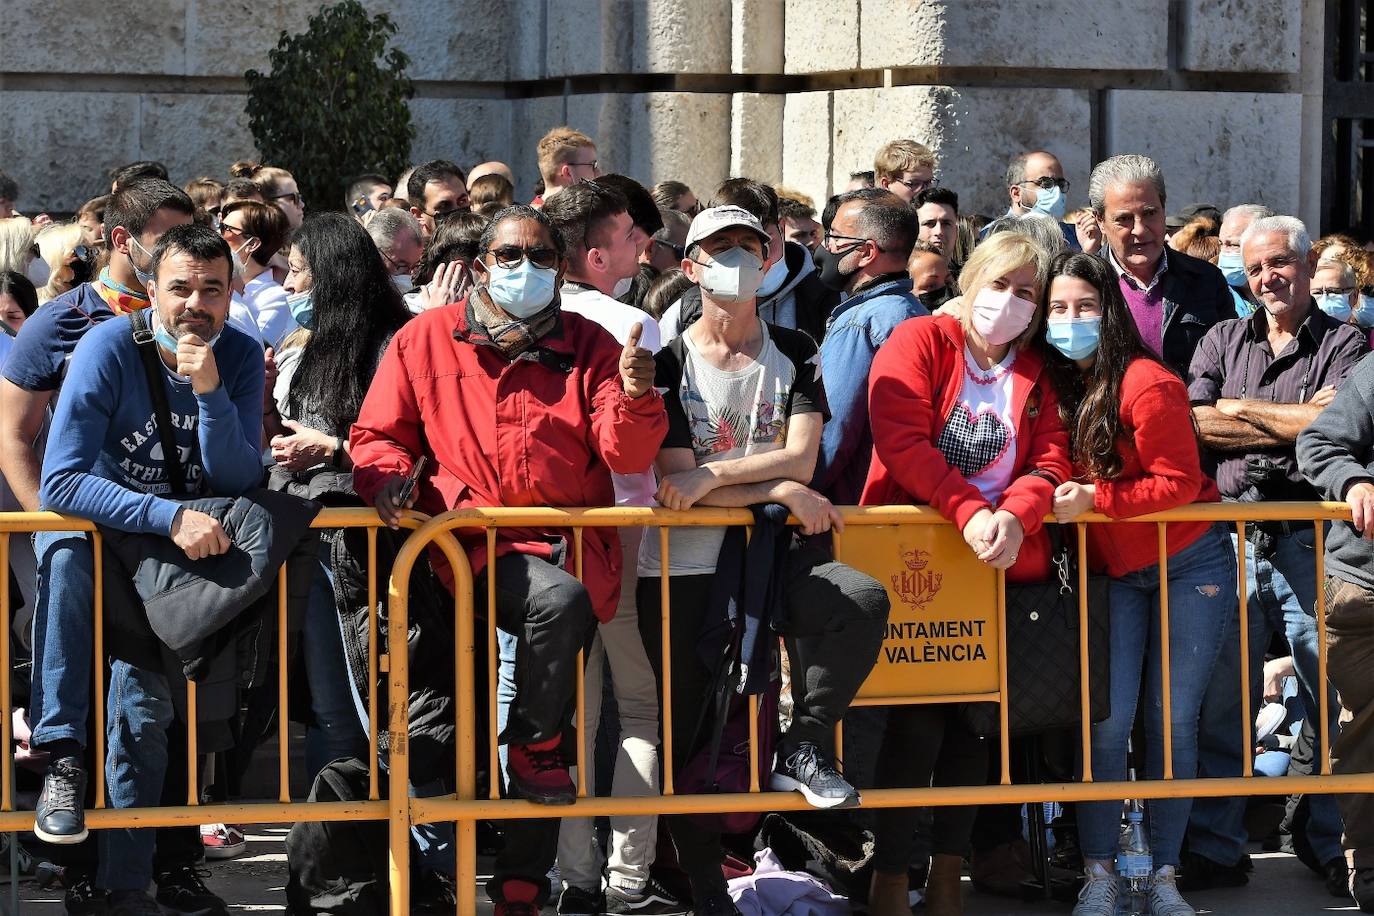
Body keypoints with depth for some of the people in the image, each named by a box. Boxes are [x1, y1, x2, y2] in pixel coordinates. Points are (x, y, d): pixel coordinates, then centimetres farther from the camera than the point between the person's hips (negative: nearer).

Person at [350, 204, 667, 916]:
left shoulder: (588, 345, 12)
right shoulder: (427, 339, 10)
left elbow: (625, 455, 1)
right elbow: (378, 434, 13)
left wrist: (634, 396, -19)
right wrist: (388, 473, -10)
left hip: (574, 545, 3)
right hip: (475, 543, -3)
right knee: (558, 598, -34)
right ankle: (536, 745, -9)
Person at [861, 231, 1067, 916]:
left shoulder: (1038, 373, 15)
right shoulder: (920, 341, 1)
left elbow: (1051, 460, 3)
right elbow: (901, 441, -12)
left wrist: (1015, 514, -18)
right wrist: (967, 512, -22)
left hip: (1004, 563, 5)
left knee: (978, 714, 5)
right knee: (916, 718, -9)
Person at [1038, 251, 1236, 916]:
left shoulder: (1146, 384, -16)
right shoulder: (1056, 386, 2)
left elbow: (1179, 483, -18)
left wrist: (1094, 499, -22)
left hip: (1187, 567, -4)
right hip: (1111, 574, 4)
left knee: (1172, 721, 0)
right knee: (1107, 721, -5)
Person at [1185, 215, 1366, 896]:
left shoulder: (1344, 344, 6)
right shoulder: (1223, 341, 15)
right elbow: (1194, 424, 1)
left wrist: (1240, 410, -3)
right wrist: (1296, 422, -6)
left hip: (1313, 540, -3)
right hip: (1234, 538, 3)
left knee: (1335, 698, -2)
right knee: (1219, 698, 3)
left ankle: (1337, 846, 8)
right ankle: (1214, 851, 10)